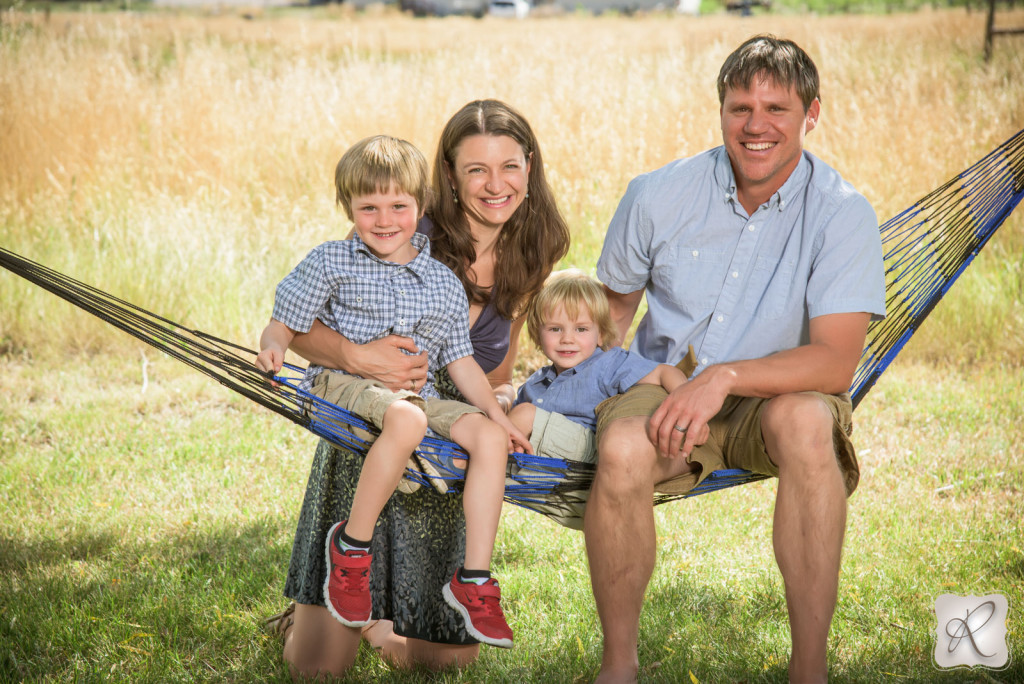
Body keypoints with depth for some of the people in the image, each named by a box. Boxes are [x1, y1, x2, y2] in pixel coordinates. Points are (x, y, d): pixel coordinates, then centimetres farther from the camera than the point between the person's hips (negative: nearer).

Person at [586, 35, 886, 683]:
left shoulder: (843, 213, -12)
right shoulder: (659, 195, -5)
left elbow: (836, 362, -21)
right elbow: (613, 304, 13)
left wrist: (725, 377, -32)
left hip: (776, 393, -1)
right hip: (664, 386, 1)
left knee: (804, 420, -38)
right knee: (621, 451, -34)